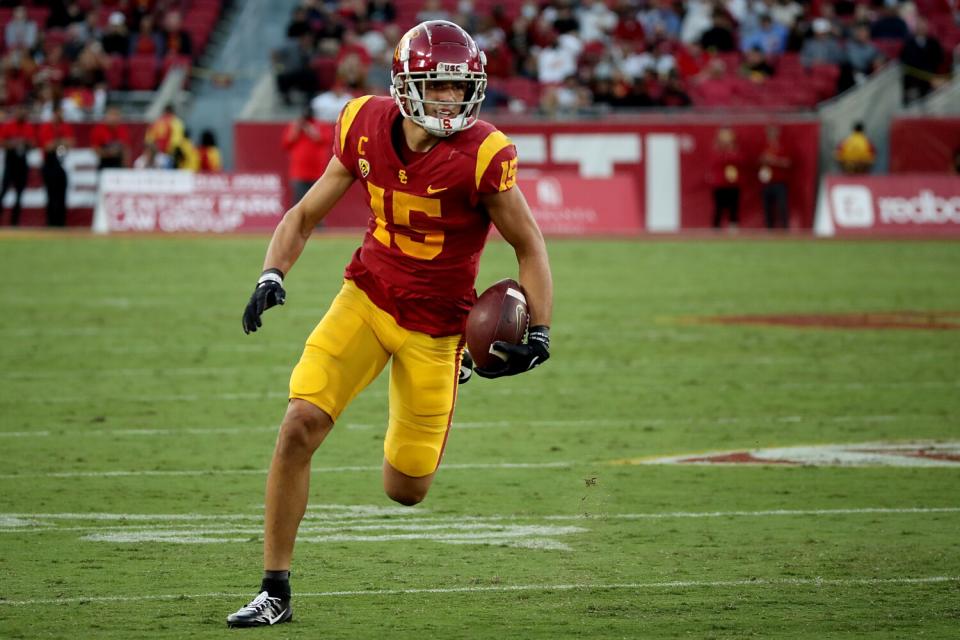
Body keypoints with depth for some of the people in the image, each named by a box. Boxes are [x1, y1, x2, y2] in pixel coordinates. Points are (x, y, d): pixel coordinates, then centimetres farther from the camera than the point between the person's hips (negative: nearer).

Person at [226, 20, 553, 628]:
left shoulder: (482, 156, -20)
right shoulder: (367, 128, -9)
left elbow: (530, 246, -7)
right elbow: (305, 216, 4)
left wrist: (539, 335, -19)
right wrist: (272, 275, -13)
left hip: (433, 324, -2)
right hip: (367, 298, 2)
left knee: (405, 491, 6)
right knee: (300, 427, -17)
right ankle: (276, 591, -5)